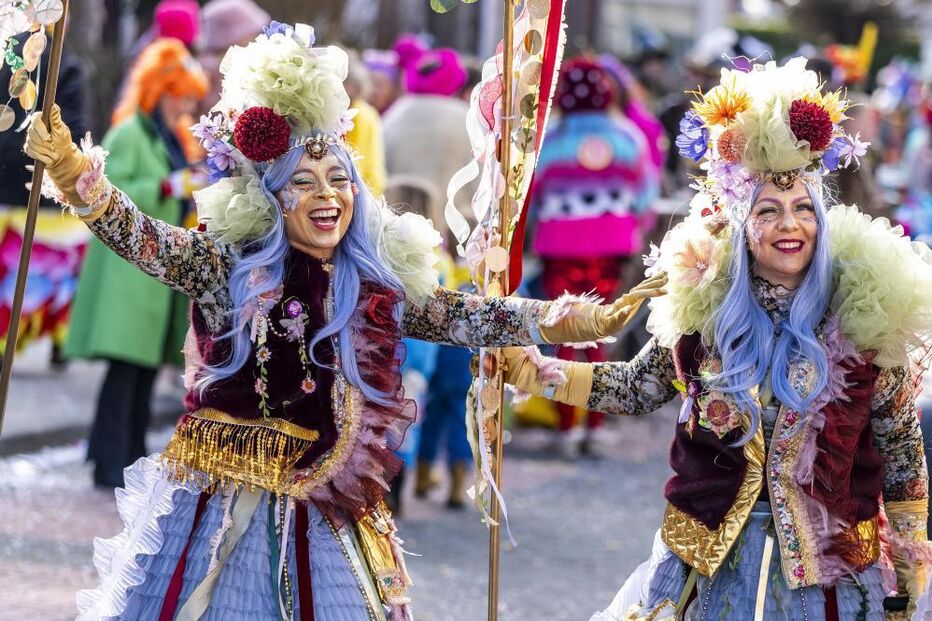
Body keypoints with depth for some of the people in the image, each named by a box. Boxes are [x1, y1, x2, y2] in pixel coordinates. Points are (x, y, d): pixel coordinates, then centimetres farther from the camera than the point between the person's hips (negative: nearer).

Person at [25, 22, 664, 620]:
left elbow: (474, 319, 6)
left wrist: (591, 320, -1)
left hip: (319, 512, 2)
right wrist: (69, 166, -28)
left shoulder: (382, 287, 7)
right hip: (220, 505, -2)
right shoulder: (228, 265, -2)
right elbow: (138, 236, -12)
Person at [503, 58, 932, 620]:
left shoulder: (863, 313, -7)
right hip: (713, 561, 2)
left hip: (829, 567, -1)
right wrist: (541, 374, 5)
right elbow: (640, 387, 13)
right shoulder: (704, 303, -2)